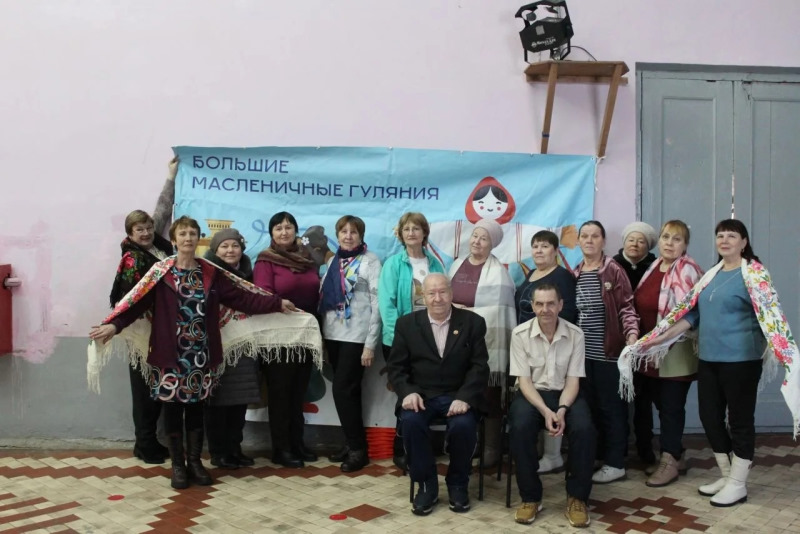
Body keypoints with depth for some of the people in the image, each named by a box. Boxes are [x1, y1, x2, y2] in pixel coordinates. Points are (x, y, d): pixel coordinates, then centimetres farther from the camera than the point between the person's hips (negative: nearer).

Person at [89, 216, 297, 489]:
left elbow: (241, 296, 3)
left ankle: (195, 461, 24)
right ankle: (178, 465, 19)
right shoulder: (161, 272, -2)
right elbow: (137, 301, -10)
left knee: (196, 407, 11)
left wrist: (276, 303, -1)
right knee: (173, 407, 6)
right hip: (171, 354, -2)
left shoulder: (210, 272, 6)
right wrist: (114, 324, -25)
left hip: (201, 354, 3)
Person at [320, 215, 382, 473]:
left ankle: (358, 448, 4)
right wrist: (321, 333, 5)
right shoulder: (333, 261, 12)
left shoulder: (370, 261, -5)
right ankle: (352, 443, 21)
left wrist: (370, 344, -14)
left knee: (343, 390, -7)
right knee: (348, 391, 11)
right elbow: (325, 298, 13)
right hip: (333, 335, 6)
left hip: (356, 336, -6)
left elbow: (377, 303, -10)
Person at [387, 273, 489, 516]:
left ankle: (457, 484, -1)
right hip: (420, 394, 1)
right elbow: (396, 366, 5)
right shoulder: (407, 324, 6)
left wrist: (464, 398, -18)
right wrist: (408, 392, -14)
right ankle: (426, 485, -7)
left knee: (464, 425, -31)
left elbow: (480, 366, -3)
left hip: (458, 396, -1)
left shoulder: (473, 322, 3)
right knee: (411, 421, -30)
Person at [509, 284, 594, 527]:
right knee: (519, 429, -31)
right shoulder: (520, 334, -8)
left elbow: (573, 380, -4)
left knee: (584, 429, -29)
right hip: (532, 394, -1)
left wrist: (562, 410, -21)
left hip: (565, 394, 1)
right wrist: (545, 411, -23)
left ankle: (577, 497, -8)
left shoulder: (575, 334, -5)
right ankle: (530, 497, -11)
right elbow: (524, 380, -9)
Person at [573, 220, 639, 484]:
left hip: (608, 352, -5)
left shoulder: (614, 270, -5)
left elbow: (626, 307, -7)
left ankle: (615, 463, 12)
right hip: (583, 352, 5)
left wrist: (632, 333, -22)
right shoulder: (574, 274, 8)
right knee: (588, 407, 10)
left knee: (612, 407, 3)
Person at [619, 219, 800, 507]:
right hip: (709, 358, 7)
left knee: (740, 419, 3)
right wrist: (662, 338, 11)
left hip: (740, 359, -7)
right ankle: (727, 476, 27)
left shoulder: (754, 273, -7)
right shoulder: (711, 275, 12)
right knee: (709, 416, 11)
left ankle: (738, 485, 15)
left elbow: (769, 313, -16)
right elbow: (692, 313, 15)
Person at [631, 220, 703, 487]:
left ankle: (669, 461, 13)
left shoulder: (687, 270, -12)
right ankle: (675, 456, 29)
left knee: (671, 406, 1)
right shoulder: (654, 267, 11)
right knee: (660, 403, 14)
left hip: (675, 353, -7)